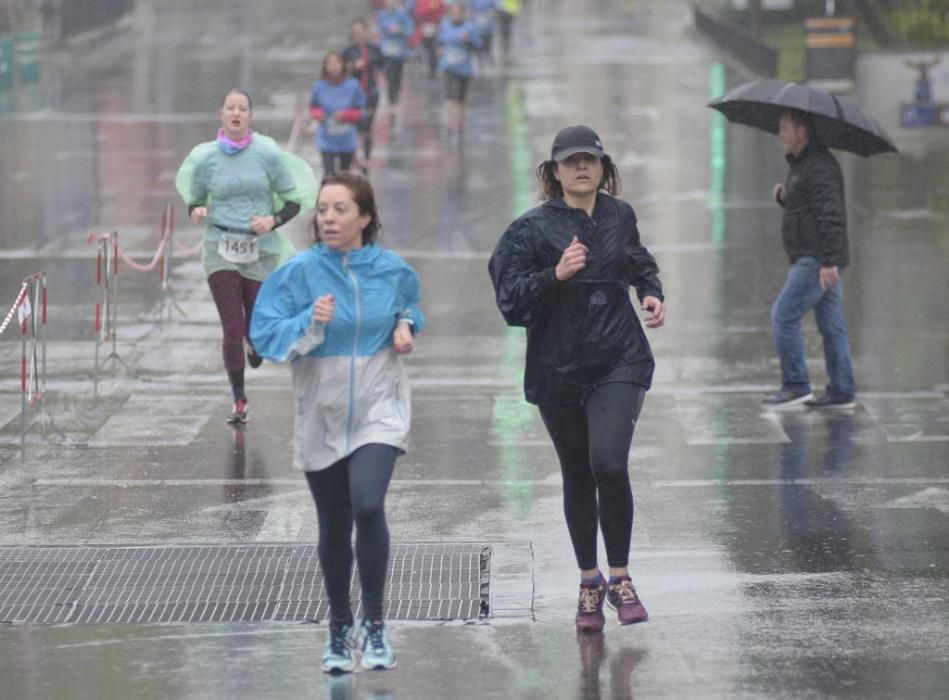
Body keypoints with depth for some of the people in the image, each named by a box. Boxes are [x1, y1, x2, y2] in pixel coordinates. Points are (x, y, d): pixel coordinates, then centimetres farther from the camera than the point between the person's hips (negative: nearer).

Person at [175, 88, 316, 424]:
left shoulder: (268, 154, -2)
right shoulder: (205, 158, 1)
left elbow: (293, 202, 4)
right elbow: (194, 203, 12)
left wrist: (273, 220, -15)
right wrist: (197, 212, -11)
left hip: (261, 251, 0)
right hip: (220, 249, 0)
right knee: (232, 328, -7)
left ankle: (255, 345, 44)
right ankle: (239, 400, 5)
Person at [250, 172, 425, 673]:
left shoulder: (392, 270, -3)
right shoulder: (298, 272, -10)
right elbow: (264, 333, -12)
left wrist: (406, 326, -2)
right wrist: (309, 324, -28)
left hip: (378, 410, -1)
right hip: (321, 415, 1)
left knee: (368, 505, -23)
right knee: (334, 526, 10)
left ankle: (374, 624, -9)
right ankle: (339, 629, 29)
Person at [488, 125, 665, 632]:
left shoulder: (620, 215, 6)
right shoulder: (533, 229, -5)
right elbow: (511, 296, -11)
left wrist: (652, 293, 7)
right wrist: (556, 274, -24)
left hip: (619, 362, 0)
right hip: (559, 367, 0)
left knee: (609, 463, -17)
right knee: (577, 475, 10)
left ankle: (619, 577, -2)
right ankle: (589, 582, 26)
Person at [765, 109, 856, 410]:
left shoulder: (819, 167, -16)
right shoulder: (801, 164, 18)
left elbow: (831, 215, -24)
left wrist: (828, 261, -28)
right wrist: (784, 197, 6)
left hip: (817, 259, -11)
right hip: (811, 259, 11)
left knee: (784, 315, -10)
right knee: (831, 324, 9)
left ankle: (795, 385, -8)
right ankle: (842, 392, 10)